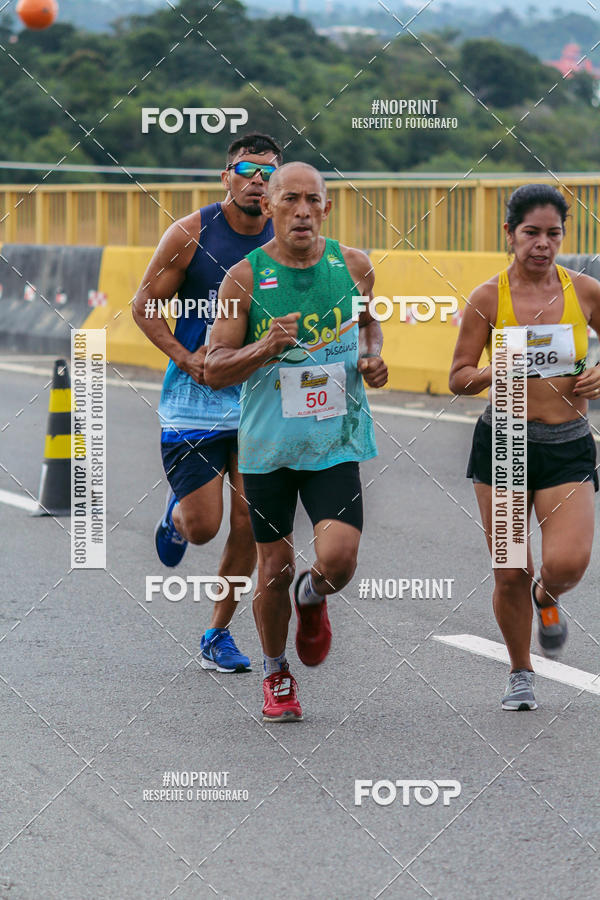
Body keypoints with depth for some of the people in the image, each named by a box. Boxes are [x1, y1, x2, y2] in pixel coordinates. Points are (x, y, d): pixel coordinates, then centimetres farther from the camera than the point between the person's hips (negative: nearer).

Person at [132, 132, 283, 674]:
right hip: (194, 400, -2)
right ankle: (176, 514, 33)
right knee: (202, 527, -5)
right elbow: (145, 305, -1)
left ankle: (219, 634, 15)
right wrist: (185, 357, -13)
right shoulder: (191, 234, -7)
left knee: (247, 527, -1)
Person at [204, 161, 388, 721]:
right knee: (275, 567, 7)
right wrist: (266, 348, -26)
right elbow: (214, 371, -8)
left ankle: (312, 598, 23)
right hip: (267, 443, -1)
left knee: (338, 558, -15)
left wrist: (372, 358, 0)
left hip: (335, 440, 1)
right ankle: (275, 674, 31)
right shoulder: (245, 277, -8)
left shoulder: (353, 266, 0)